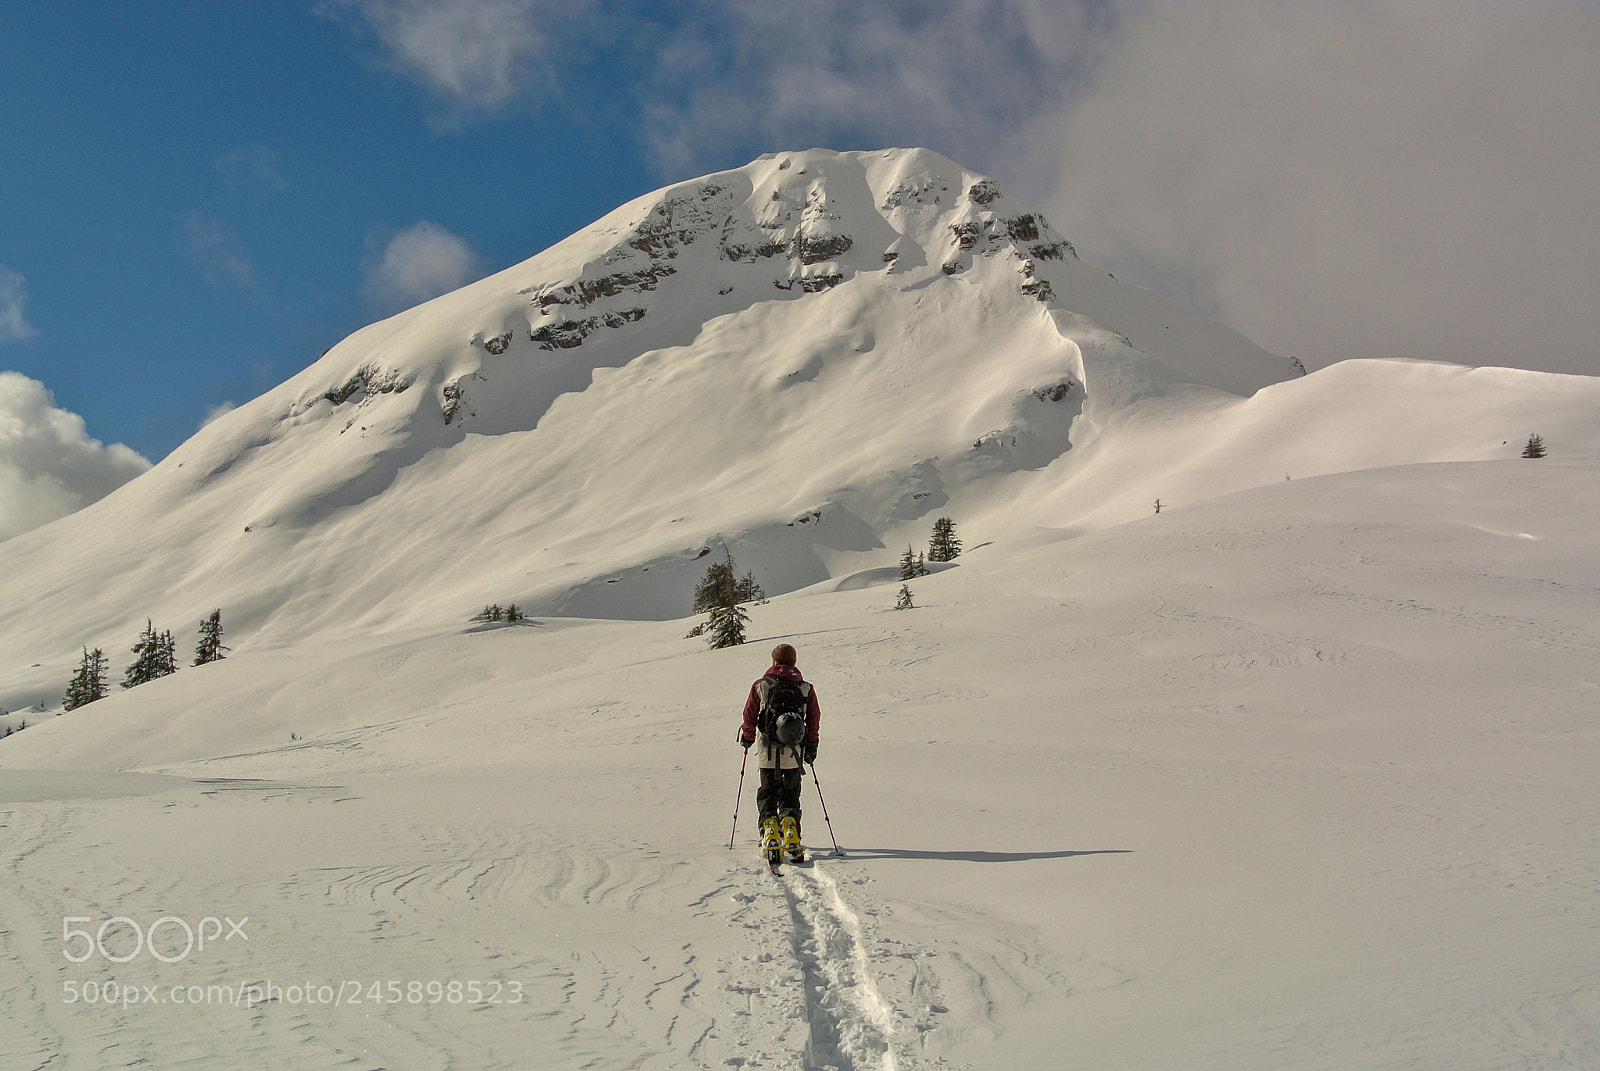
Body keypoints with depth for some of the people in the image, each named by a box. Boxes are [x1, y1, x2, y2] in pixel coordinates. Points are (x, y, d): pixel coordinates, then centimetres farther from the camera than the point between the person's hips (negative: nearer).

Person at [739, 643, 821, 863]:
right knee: (790, 795, 13)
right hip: (795, 753, 1)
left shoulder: (761, 686, 1)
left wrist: (747, 738, 24)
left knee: (767, 794, 10)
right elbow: (814, 719, 6)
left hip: (768, 751, -1)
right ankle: (791, 839, -3)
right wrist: (811, 746, 16)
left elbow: (750, 715, 7)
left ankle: (770, 834, -8)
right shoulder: (806, 688, 5)